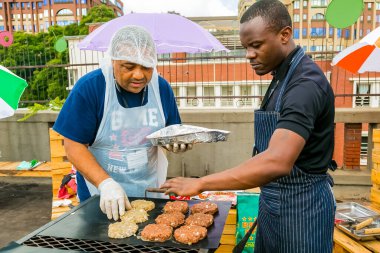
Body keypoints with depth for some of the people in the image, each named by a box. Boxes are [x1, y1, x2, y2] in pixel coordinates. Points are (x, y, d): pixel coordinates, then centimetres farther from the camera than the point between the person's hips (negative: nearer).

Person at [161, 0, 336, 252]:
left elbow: (277, 162, -36)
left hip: (300, 203, -8)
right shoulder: (283, 77, 8)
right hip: (274, 199, 8)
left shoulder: (306, 82, -23)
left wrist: (200, 183, -33)